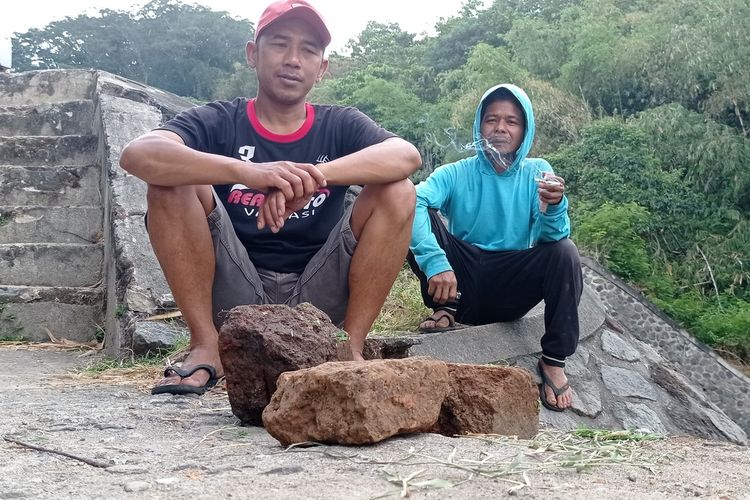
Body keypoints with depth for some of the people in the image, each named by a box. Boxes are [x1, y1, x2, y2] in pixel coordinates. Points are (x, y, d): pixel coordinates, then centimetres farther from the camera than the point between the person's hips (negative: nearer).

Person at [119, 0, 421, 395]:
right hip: (235, 297, -1)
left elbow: (406, 155, -18)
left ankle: (350, 349, -13)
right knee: (174, 181, -18)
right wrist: (247, 172, -38)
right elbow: (137, 154, -22)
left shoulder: (341, 126, 5)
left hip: (318, 296, 1)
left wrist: (316, 174, -35)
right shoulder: (218, 122, 0)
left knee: (397, 191, -16)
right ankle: (206, 346, -13)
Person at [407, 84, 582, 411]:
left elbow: (550, 237, -11)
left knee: (564, 252, -26)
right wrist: (435, 261, -39)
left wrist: (554, 207, -35)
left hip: (509, 293, 1)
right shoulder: (456, 174, -2)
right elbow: (412, 202, -23)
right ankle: (446, 310, -12)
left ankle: (554, 361, -13)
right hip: (460, 287, -1)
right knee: (416, 215, -19)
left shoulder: (538, 173, 2)